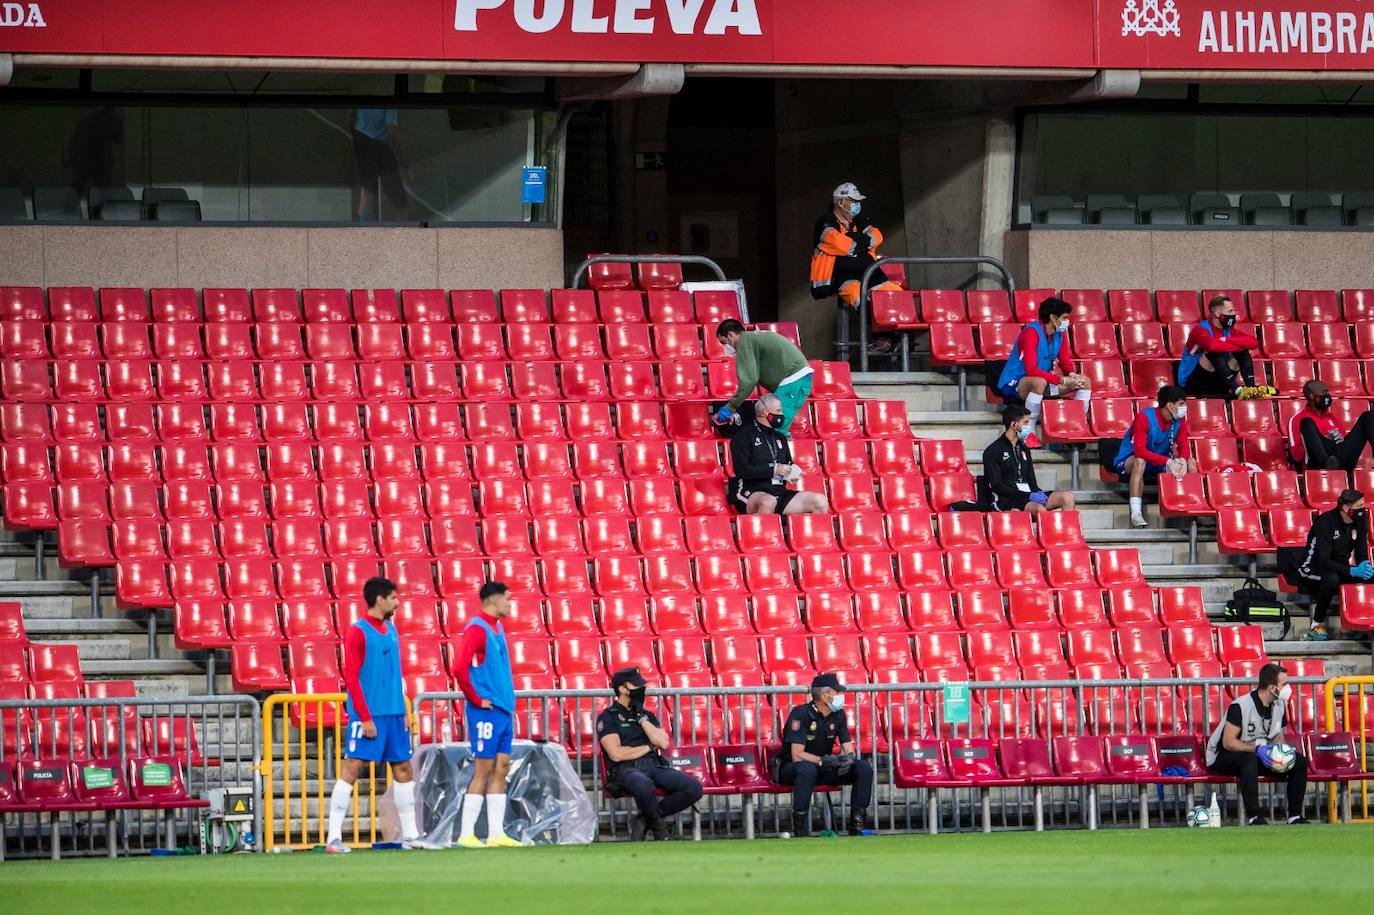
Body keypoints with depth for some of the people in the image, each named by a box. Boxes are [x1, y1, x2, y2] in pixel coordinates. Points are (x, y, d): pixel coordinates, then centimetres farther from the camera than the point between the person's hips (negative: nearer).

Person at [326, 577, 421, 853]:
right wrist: (365, 717, -17)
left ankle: (410, 835, 17)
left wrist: (403, 712, 16)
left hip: (393, 714, 8)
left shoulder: (390, 629, 14)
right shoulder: (357, 632, -9)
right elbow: (351, 678, -13)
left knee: (403, 769, 10)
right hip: (368, 716, -8)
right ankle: (333, 837, -9)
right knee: (351, 769, -9)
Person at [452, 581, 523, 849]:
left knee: (501, 769, 8)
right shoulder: (476, 629, -12)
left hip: (503, 712, 9)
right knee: (483, 771, -8)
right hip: (486, 713, -9)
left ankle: (496, 834, 11)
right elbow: (460, 669, -22)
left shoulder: (497, 628, 15)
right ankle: (466, 834, -5)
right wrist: (476, 700, -15)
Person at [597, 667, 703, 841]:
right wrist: (648, 747, 3)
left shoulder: (647, 715, 23)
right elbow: (616, 754, -8)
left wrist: (642, 718, 3)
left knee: (694, 788, -19)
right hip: (627, 769, -6)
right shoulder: (608, 717, 5)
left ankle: (645, 820, -6)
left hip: (655, 766, 6)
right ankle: (658, 827, -13)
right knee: (645, 786, -43)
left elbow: (663, 743, 7)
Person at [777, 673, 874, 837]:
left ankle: (856, 826, -11)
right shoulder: (801, 714, -18)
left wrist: (848, 758, -23)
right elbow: (797, 755, -24)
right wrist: (826, 761, -34)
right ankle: (800, 832, -35)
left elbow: (849, 750, 2)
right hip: (792, 770, -6)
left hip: (823, 769, 6)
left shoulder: (838, 715, 2)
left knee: (864, 767, -12)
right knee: (807, 769, -42)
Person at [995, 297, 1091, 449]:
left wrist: (1072, 375, -13)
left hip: (1042, 380, 8)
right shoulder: (1032, 332, -22)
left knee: (1084, 381, -2)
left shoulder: (1060, 334, 3)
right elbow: (1031, 369, -30)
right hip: (1014, 384, -8)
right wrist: (1062, 380, -33)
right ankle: (1029, 434, -34)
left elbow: (1065, 362, 12)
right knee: (1039, 382, -43)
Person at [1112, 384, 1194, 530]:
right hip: (1127, 461, -6)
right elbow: (1140, 451, -33)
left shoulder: (1179, 419, -5)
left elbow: (1183, 446, -3)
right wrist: (1168, 462, -41)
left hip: (1159, 463, 6)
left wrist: (1182, 460, -28)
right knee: (1140, 461, -40)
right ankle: (1136, 514, -45)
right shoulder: (1144, 418, -25)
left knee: (1191, 463, -10)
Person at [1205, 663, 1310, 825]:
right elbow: (1228, 742, -25)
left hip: (1260, 755, 7)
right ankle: (1254, 817, -42)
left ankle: (1295, 816, -7)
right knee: (1250, 759, -42)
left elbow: (1278, 738, 11)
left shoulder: (1279, 706, 1)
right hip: (1223, 757, -7)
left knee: (1299, 762, -10)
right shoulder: (1240, 706, -22)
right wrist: (1257, 748, -34)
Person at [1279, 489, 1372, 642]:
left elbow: (1361, 553, 2)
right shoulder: (1325, 522, -25)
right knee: (1331, 578, -40)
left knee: (1369, 576, -21)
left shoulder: (1359, 522, -5)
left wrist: (1364, 565, -24)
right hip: (1312, 569, -6)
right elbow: (1323, 561, -30)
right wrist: (1352, 571, -41)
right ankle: (1317, 624, -23)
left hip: (1340, 568, 6)